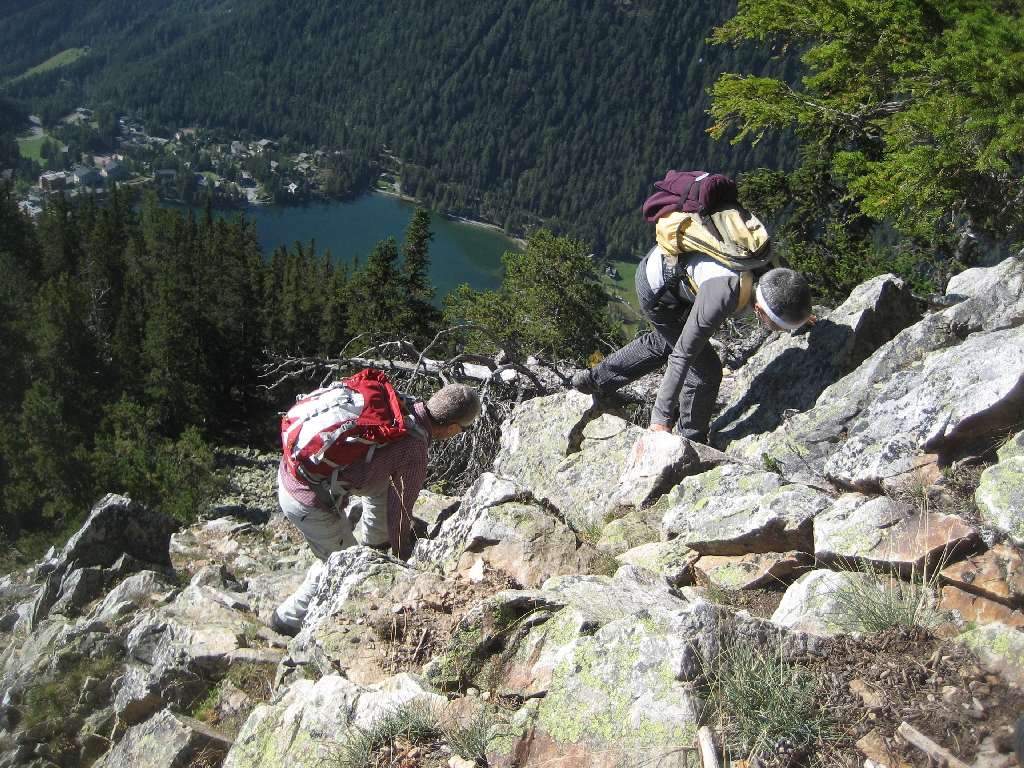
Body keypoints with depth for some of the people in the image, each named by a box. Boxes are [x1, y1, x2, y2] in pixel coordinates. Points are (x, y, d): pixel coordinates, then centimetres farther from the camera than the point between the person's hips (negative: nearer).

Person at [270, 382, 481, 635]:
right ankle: (290, 619, 32)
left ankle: (371, 540, 44)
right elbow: (398, 513, -8)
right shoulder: (414, 457, -20)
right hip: (308, 503, -8)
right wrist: (404, 561, 10)